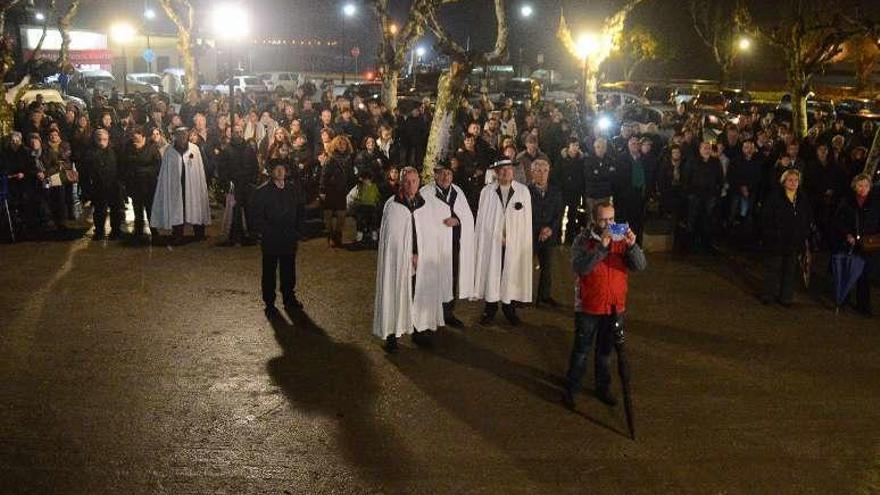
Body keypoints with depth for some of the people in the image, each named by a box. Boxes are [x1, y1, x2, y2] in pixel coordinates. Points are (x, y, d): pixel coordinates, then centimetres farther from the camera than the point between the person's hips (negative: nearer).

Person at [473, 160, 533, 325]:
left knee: (512, 275, 7)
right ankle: (490, 308, 17)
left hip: (515, 243, 0)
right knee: (491, 273, 4)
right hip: (492, 242, 0)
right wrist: (479, 241, -1)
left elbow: (526, 219, 0)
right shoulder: (487, 192, 0)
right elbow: (481, 219, 3)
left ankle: (509, 308, 21)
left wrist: (525, 243, -3)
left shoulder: (523, 191, -1)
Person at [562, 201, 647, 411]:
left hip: (615, 307, 3)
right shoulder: (583, 240, -9)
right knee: (581, 350, 7)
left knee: (606, 350, 17)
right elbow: (580, 267, -24)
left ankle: (603, 388, 32)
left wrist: (632, 245, -27)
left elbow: (640, 266, -10)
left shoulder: (621, 239, -1)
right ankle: (571, 389, 19)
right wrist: (601, 247, -32)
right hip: (588, 307, -3)